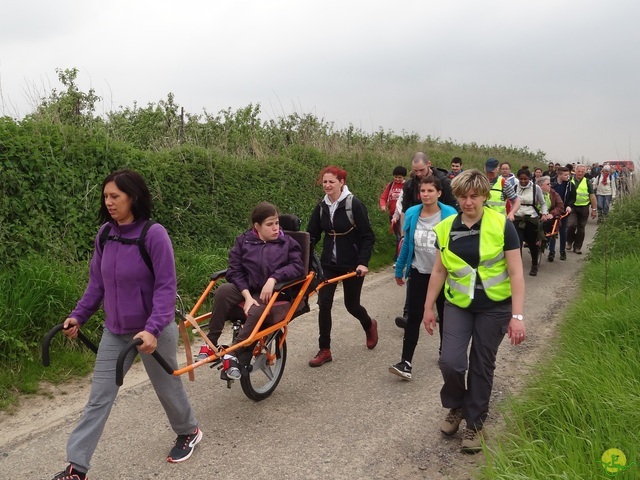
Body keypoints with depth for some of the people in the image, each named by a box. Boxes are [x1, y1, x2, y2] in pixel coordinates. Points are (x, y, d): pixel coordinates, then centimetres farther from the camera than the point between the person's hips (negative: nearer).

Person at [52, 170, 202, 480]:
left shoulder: (154, 234, -20)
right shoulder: (105, 234, -2)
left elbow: (166, 287, -21)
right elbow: (97, 282, 9)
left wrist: (152, 329, -30)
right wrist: (79, 315, 4)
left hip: (153, 332, -5)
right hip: (114, 332, 5)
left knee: (167, 388, 15)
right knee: (98, 398, 6)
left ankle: (189, 432, 42)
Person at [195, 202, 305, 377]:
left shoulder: (287, 242, 3)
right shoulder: (243, 241, 3)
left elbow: (297, 266, -9)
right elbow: (235, 271, -4)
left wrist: (273, 278, -24)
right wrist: (247, 296, -19)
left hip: (271, 294, -1)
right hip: (246, 291, 2)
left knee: (256, 312, -36)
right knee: (224, 290, -31)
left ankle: (234, 354, -26)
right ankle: (211, 343, -22)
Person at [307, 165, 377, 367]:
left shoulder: (355, 204, -13)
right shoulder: (321, 207, 2)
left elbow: (368, 237, -12)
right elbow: (312, 236, 5)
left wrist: (363, 263, -21)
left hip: (352, 264, -4)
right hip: (329, 263, 4)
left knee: (351, 304, 8)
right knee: (324, 304, -3)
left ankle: (370, 325, 42)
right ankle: (324, 350, 9)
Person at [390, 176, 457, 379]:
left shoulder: (450, 215, -14)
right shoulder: (412, 214, -5)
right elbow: (406, 244, 5)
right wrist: (399, 269, 9)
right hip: (419, 273, 1)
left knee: (444, 316, 16)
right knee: (413, 317, -3)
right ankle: (406, 362, -3)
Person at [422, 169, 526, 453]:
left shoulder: (502, 226, -12)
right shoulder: (446, 228, -2)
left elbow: (515, 273, -11)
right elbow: (439, 271, 8)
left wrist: (517, 316, -15)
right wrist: (428, 307, 10)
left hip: (494, 308, -2)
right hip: (458, 305, 2)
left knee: (482, 366, 8)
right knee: (450, 361, -11)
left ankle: (475, 423, 28)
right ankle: (456, 406, 21)